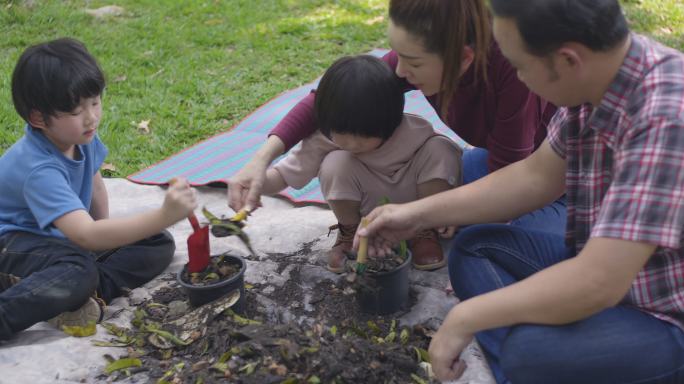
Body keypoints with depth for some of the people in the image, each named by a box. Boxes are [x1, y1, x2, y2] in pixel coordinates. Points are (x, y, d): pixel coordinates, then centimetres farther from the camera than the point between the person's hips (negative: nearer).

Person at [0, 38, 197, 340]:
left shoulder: (81, 136, -10)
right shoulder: (39, 168, -33)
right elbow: (86, 235, -46)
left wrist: (106, 232, 5)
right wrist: (164, 216, -55)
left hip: (62, 237, 8)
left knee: (159, 245, -7)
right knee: (79, 272, -40)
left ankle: (88, 293, -22)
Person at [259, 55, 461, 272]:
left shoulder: (412, 132, -27)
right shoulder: (326, 139, -23)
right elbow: (283, 174, -19)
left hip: (415, 201, 1)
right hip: (368, 210, 0)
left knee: (440, 149, -26)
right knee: (336, 164, -30)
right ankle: (350, 234, -2)